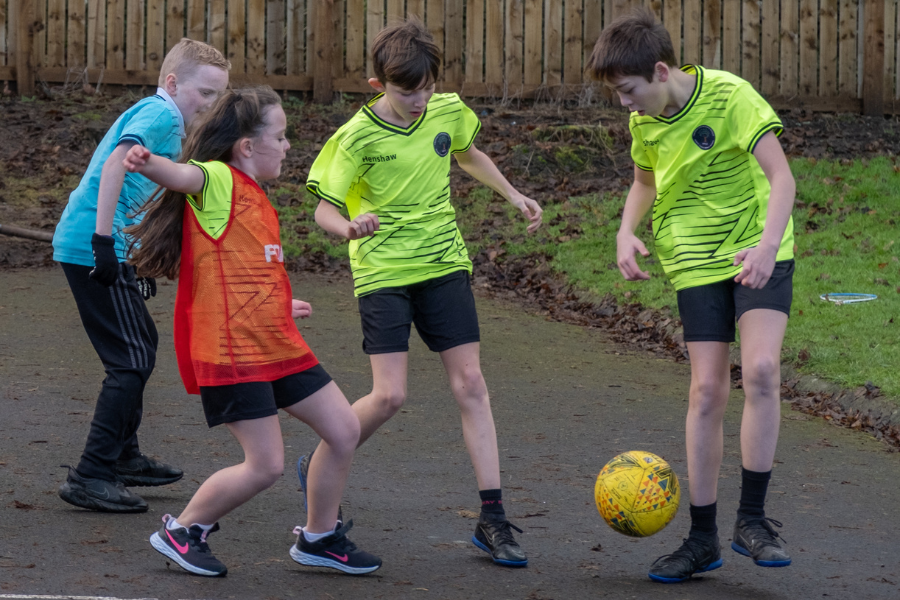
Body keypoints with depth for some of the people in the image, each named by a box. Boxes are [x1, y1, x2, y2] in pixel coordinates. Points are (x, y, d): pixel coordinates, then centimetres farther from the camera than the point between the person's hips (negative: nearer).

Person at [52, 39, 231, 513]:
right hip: (91, 247, -11)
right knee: (131, 362, -10)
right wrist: (105, 239, -30)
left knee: (142, 344, 23)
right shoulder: (160, 115, -11)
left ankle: (123, 456, 34)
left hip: (102, 248, 11)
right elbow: (115, 163, -27)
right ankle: (90, 478, -10)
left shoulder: (156, 117, 22)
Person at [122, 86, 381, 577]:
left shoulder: (256, 199, 20)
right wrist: (146, 163, -56)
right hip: (231, 352, -10)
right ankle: (182, 531, 10)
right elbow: (183, 175, -33)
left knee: (344, 430, 8)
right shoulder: (219, 180, -8)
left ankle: (319, 537, 24)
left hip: (276, 348, 10)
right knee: (266, 465, -10)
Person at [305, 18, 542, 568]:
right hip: (383, 271, -4)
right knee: (390, 395, -12)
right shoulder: (358, 136, -14)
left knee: (470, 384, -3)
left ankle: (493, 518, -2)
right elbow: (324, 209, -10)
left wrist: (514, 196, 19)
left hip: (444, 264, 4)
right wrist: (349, 227, -31)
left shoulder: (448, 110, 0)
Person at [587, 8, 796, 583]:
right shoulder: (645, 121, 1)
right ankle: (703, 539, 7)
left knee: (760, 369, -22)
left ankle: (753, 518, -10)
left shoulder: (729, 96, -18)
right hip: (696, 260, 4)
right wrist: (627, 233, 1)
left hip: (759, 252, -4)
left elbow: (781, 176, -21)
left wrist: (767, 246, -36)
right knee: (707, 390, -2)